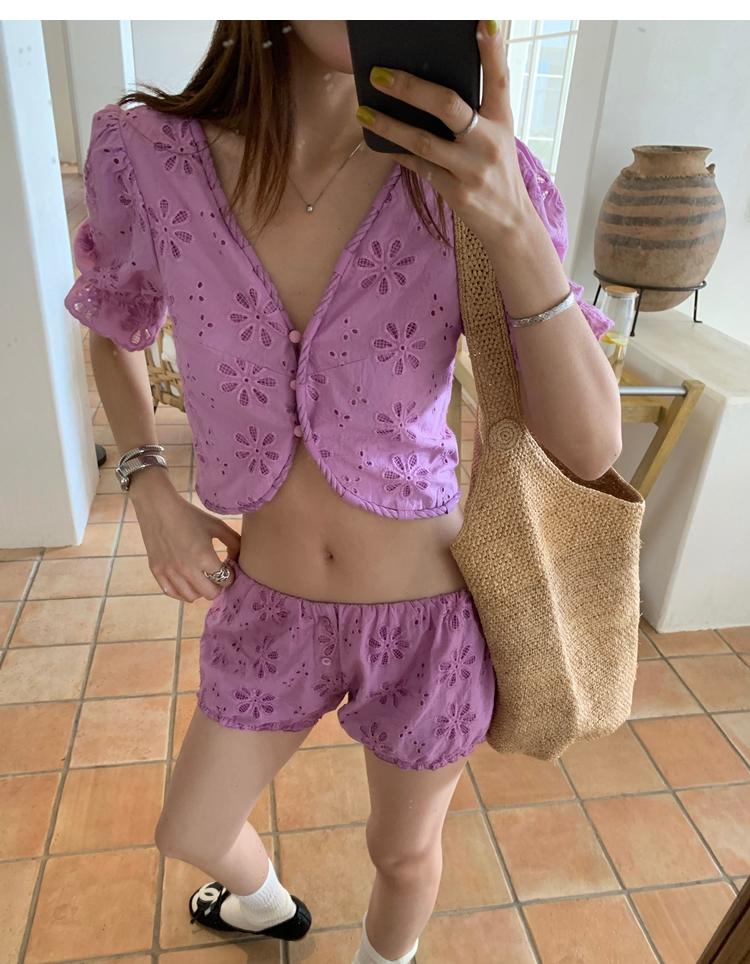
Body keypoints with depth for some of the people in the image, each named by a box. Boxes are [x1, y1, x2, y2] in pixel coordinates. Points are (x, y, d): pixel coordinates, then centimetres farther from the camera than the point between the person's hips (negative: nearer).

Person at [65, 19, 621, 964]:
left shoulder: (470, 174, -18)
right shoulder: (149, 156, -14)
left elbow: (590, 449, -21)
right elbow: (114, 329, 7)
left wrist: (515, 227, -35)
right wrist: (152, 496, -5)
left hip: (430, 613, -2)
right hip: (275, 611, 3)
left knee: (403, 852, 24)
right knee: (188, 834, 27)